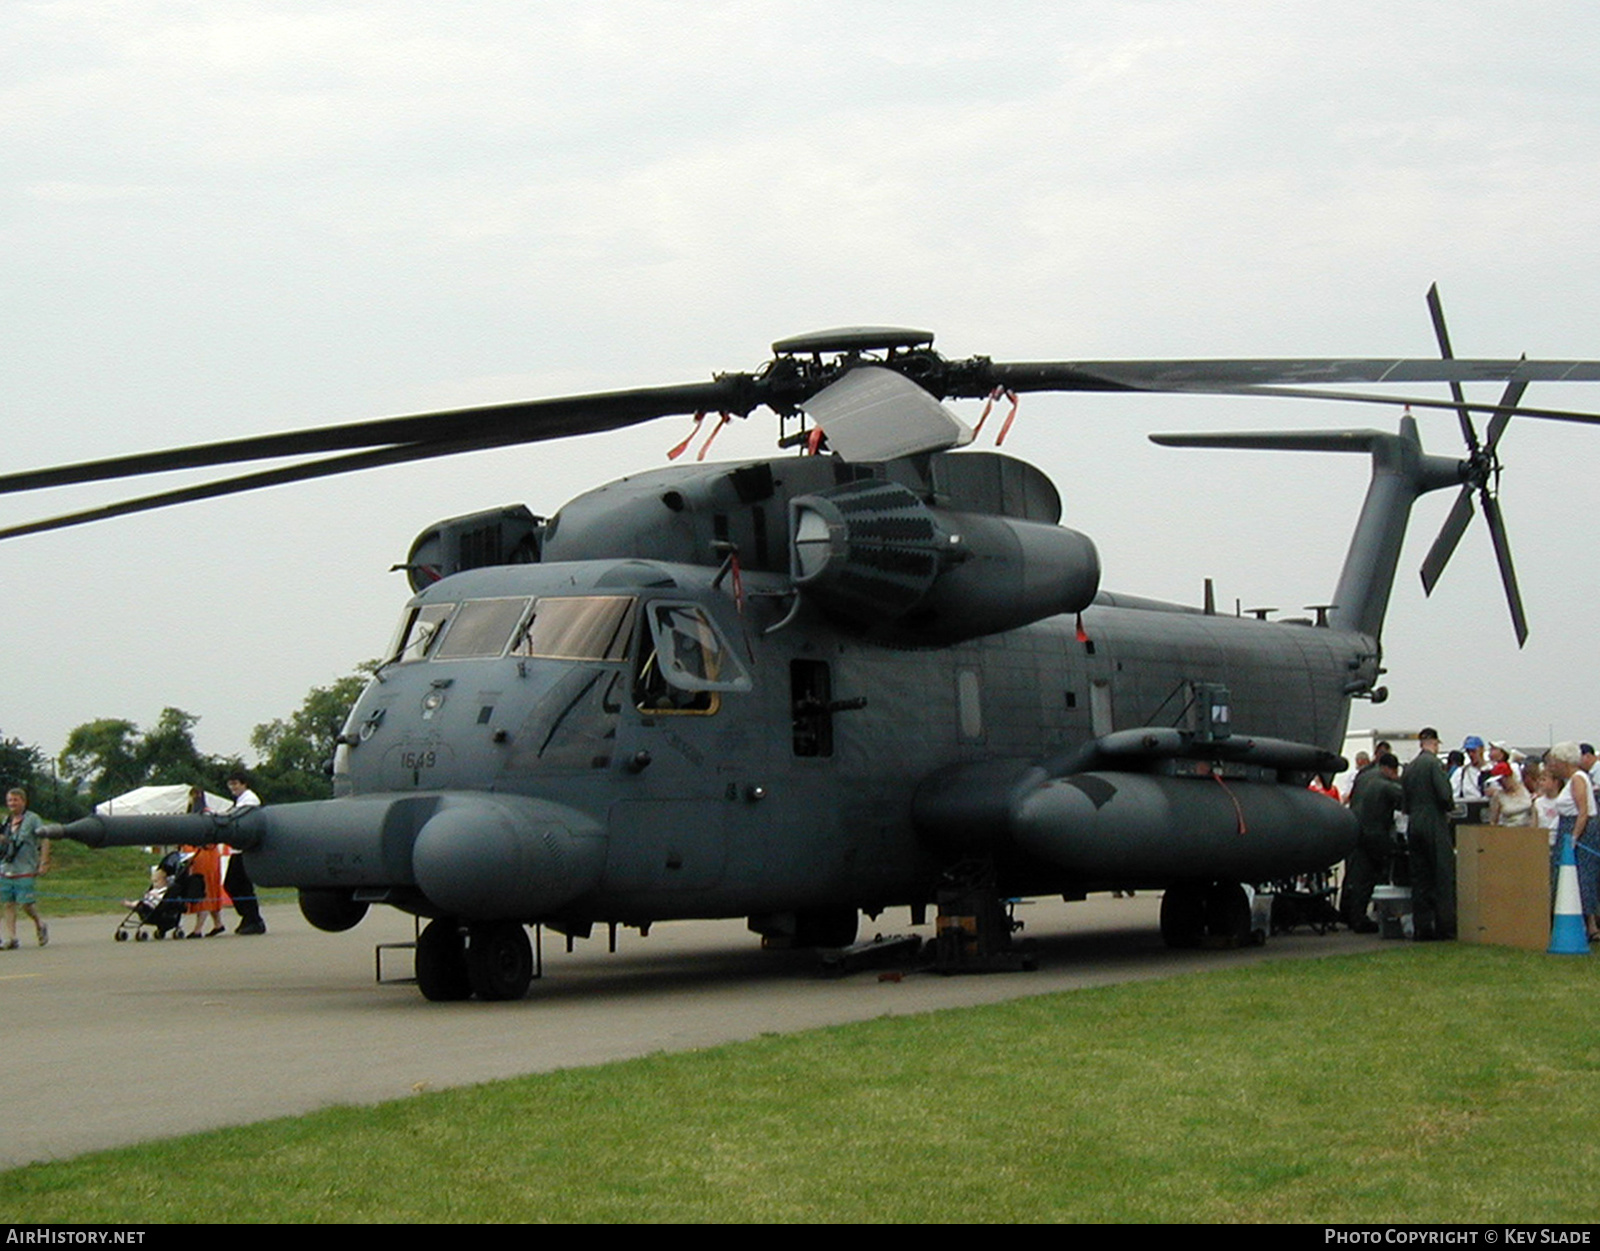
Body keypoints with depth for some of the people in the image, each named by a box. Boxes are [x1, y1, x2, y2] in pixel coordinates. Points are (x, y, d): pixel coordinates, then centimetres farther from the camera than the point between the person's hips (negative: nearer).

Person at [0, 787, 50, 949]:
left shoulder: (32, 819, -4)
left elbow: (45, 840, -7)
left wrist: (44, 863, -12)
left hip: (25, 871, -6)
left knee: (25, 904, -7)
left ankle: (40, 925, 20)